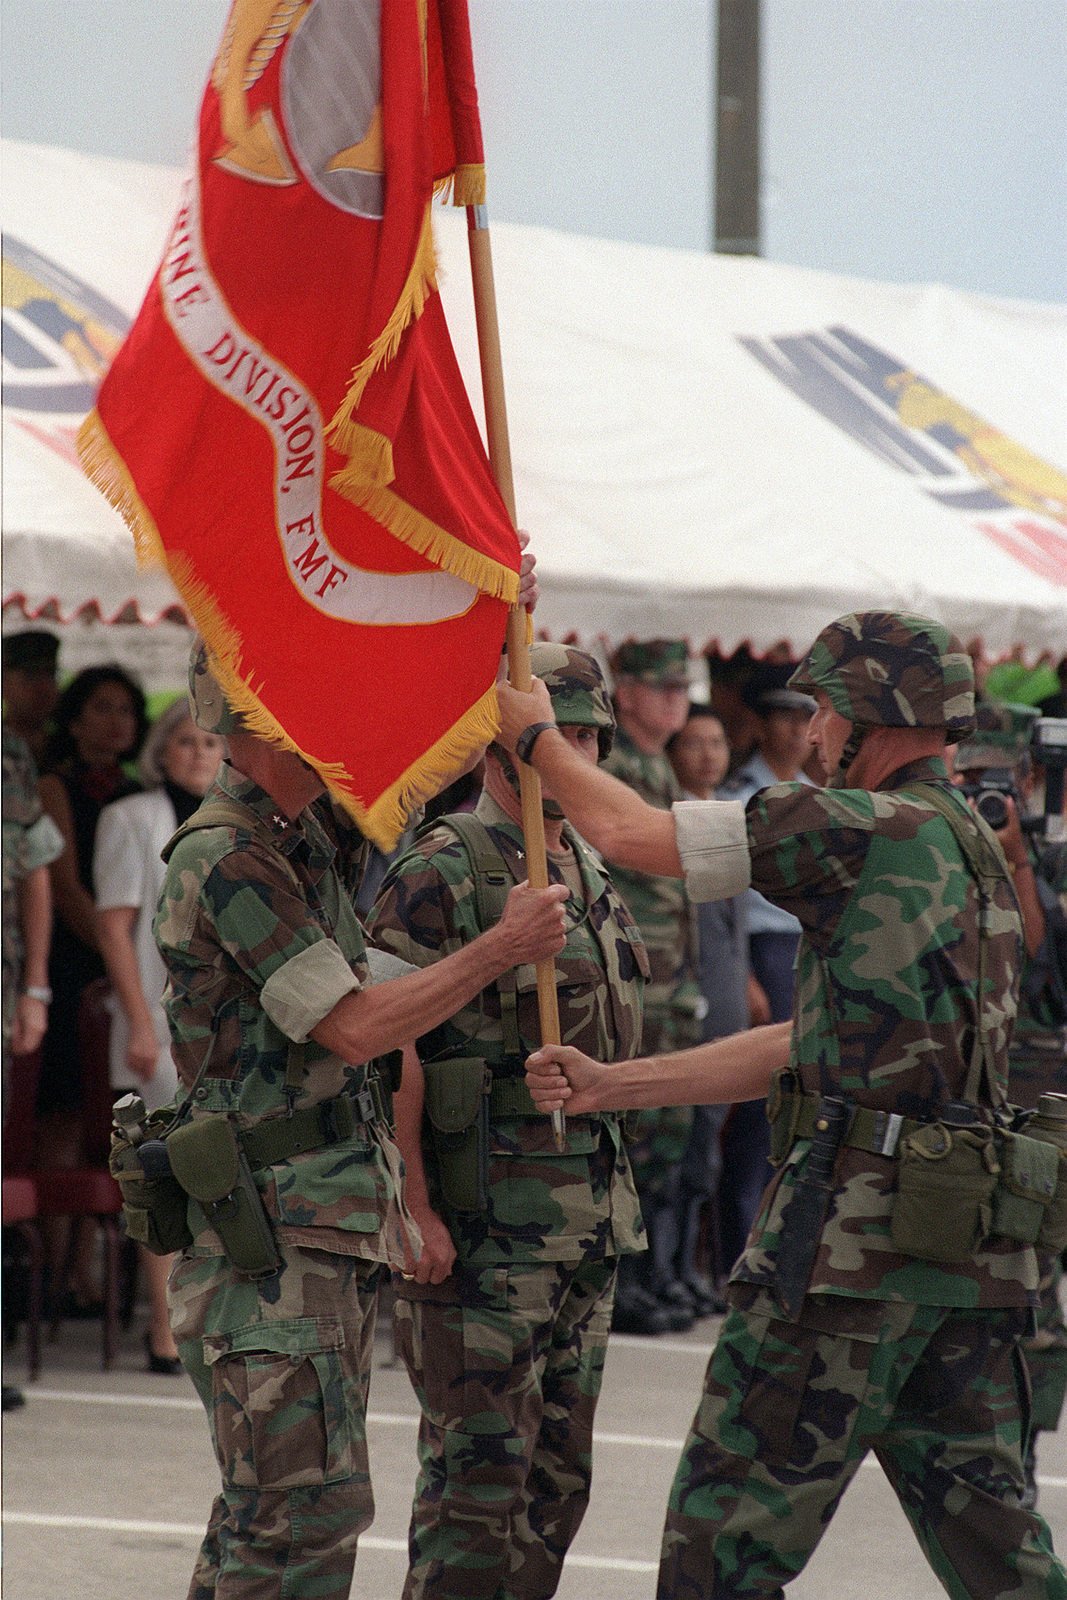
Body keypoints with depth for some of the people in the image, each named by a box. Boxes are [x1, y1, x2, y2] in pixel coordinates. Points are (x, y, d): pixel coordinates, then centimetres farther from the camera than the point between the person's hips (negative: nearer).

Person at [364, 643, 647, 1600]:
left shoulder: (592, 877, 16)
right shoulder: (438, 875, -10)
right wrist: (413, 1211, -21)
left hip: (589, 1223, 8)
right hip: (481, 1226, -8)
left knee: (558, 1480, 10)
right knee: (480, 1468, -8)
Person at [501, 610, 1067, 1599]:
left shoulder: (864, 830, -10)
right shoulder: (982, 856, 18)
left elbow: (627, 831, -7)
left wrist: (534, 733, 12)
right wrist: (607, 1088, 18)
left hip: (856, 1230, -9)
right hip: (977, 1255, 9)